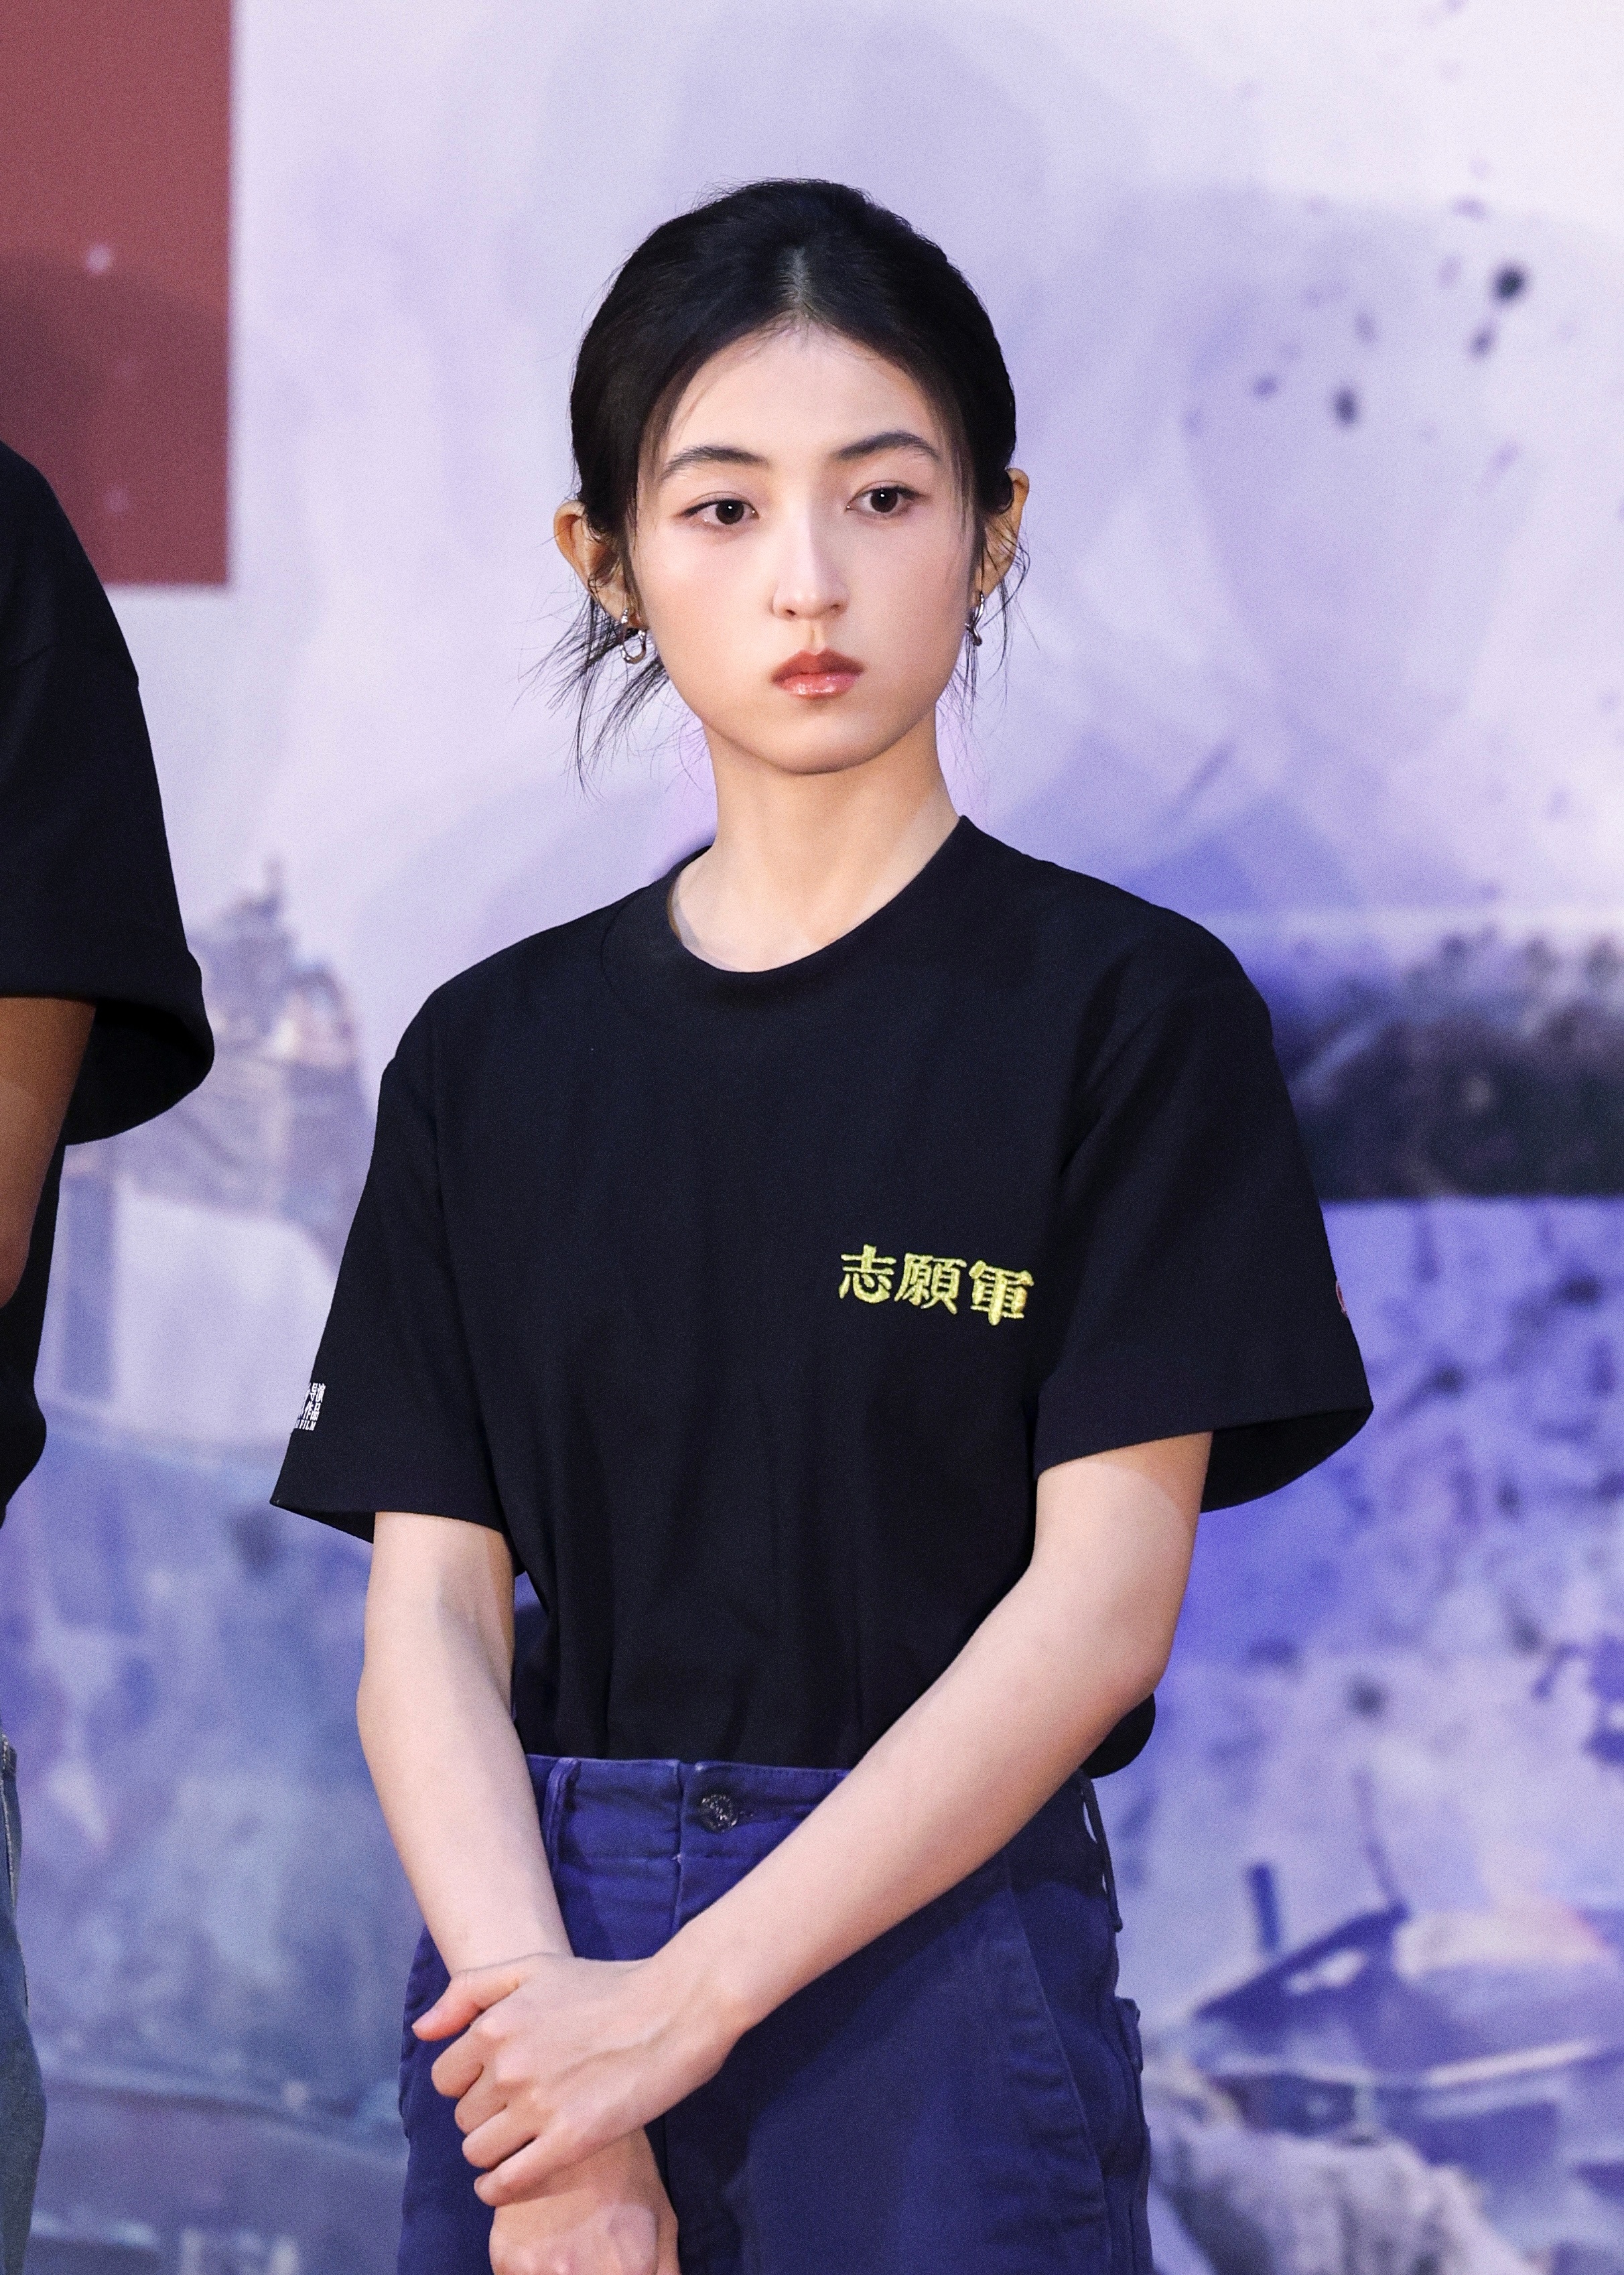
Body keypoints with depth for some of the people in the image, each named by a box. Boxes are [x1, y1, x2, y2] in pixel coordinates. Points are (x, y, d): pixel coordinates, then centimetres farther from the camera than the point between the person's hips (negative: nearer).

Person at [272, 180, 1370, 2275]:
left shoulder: (1124, 1008, -2)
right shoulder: (496, 1056, 8)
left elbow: (1102, 1603, -9)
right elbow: (427, 1612, 2)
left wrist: (685, 2001, -15)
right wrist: (539, 2068, -13)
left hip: (941, 1957, -3)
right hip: (536, 1939, 3)